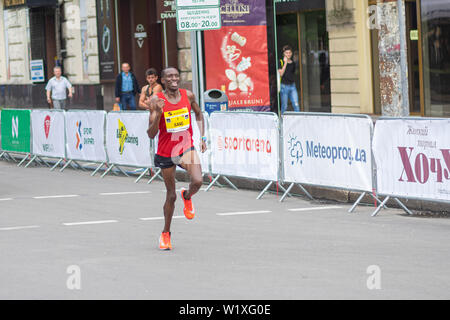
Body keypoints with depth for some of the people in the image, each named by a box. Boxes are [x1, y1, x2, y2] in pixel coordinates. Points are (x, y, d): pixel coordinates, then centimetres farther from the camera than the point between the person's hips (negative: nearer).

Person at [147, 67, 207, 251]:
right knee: (171, 195, 8)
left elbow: (198, 114, 19)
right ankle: (165, 233, 30)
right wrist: (158, 114, -30)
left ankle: (187, 197, 13)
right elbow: (151, 135, -15)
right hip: (166, 151, -1)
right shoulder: (156, 101, -12)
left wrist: (202, 137, 10)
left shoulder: (188, 96, -3)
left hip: (186, 147, 1)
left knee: (197, 181, -25)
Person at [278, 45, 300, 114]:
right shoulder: (281, 62, -3)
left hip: (292, 86, 4)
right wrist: (285, 63, -16)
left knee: (296, 105, -7)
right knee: (284, 106, 2)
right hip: (284, 86, -4)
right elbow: (281, 73, -15)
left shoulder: (293, 63, 11)